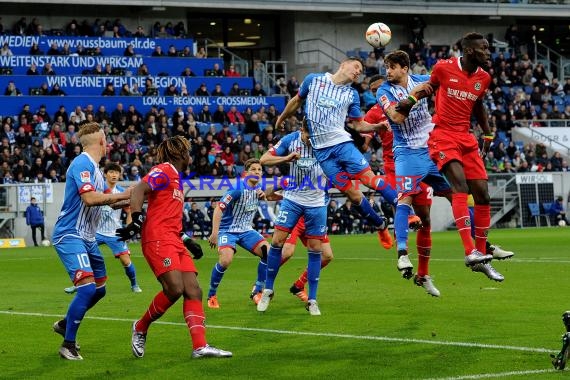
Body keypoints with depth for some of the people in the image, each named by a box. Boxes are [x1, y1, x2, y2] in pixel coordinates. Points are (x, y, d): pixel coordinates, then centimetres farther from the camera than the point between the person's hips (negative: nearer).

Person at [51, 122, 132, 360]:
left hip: (87, 237, 10)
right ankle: (68, 345, -11)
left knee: (99, 289, 15)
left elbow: (102, 198, 24)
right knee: (87, 287, -19)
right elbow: (89, 198, -28)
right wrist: (123, 195, -20)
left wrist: (128, 197, 16)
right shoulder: (82, 164, -16)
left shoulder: (93, 167, 13)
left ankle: (65, 325, 33)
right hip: (70, 235, -10)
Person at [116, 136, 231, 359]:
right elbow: (139, 190, -19)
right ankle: (140, 328, 0)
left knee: (193, 291, -4)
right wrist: (136, 219, -30)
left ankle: (200, 346, -10)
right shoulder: (163, 171, -4)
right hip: (158, 239, -9)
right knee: (175, 288, -21)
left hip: (174, 241, 9)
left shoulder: (176, 178, 24)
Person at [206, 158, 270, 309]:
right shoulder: (238, 189, -21)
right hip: (228, 230, -7)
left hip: (246, 230, 7)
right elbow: (219, 209, -24)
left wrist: (263, 195, -2)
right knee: (226, 260, -29)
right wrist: (214, 233, -31)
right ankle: (211, 295, -7)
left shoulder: (258, 189, 1)